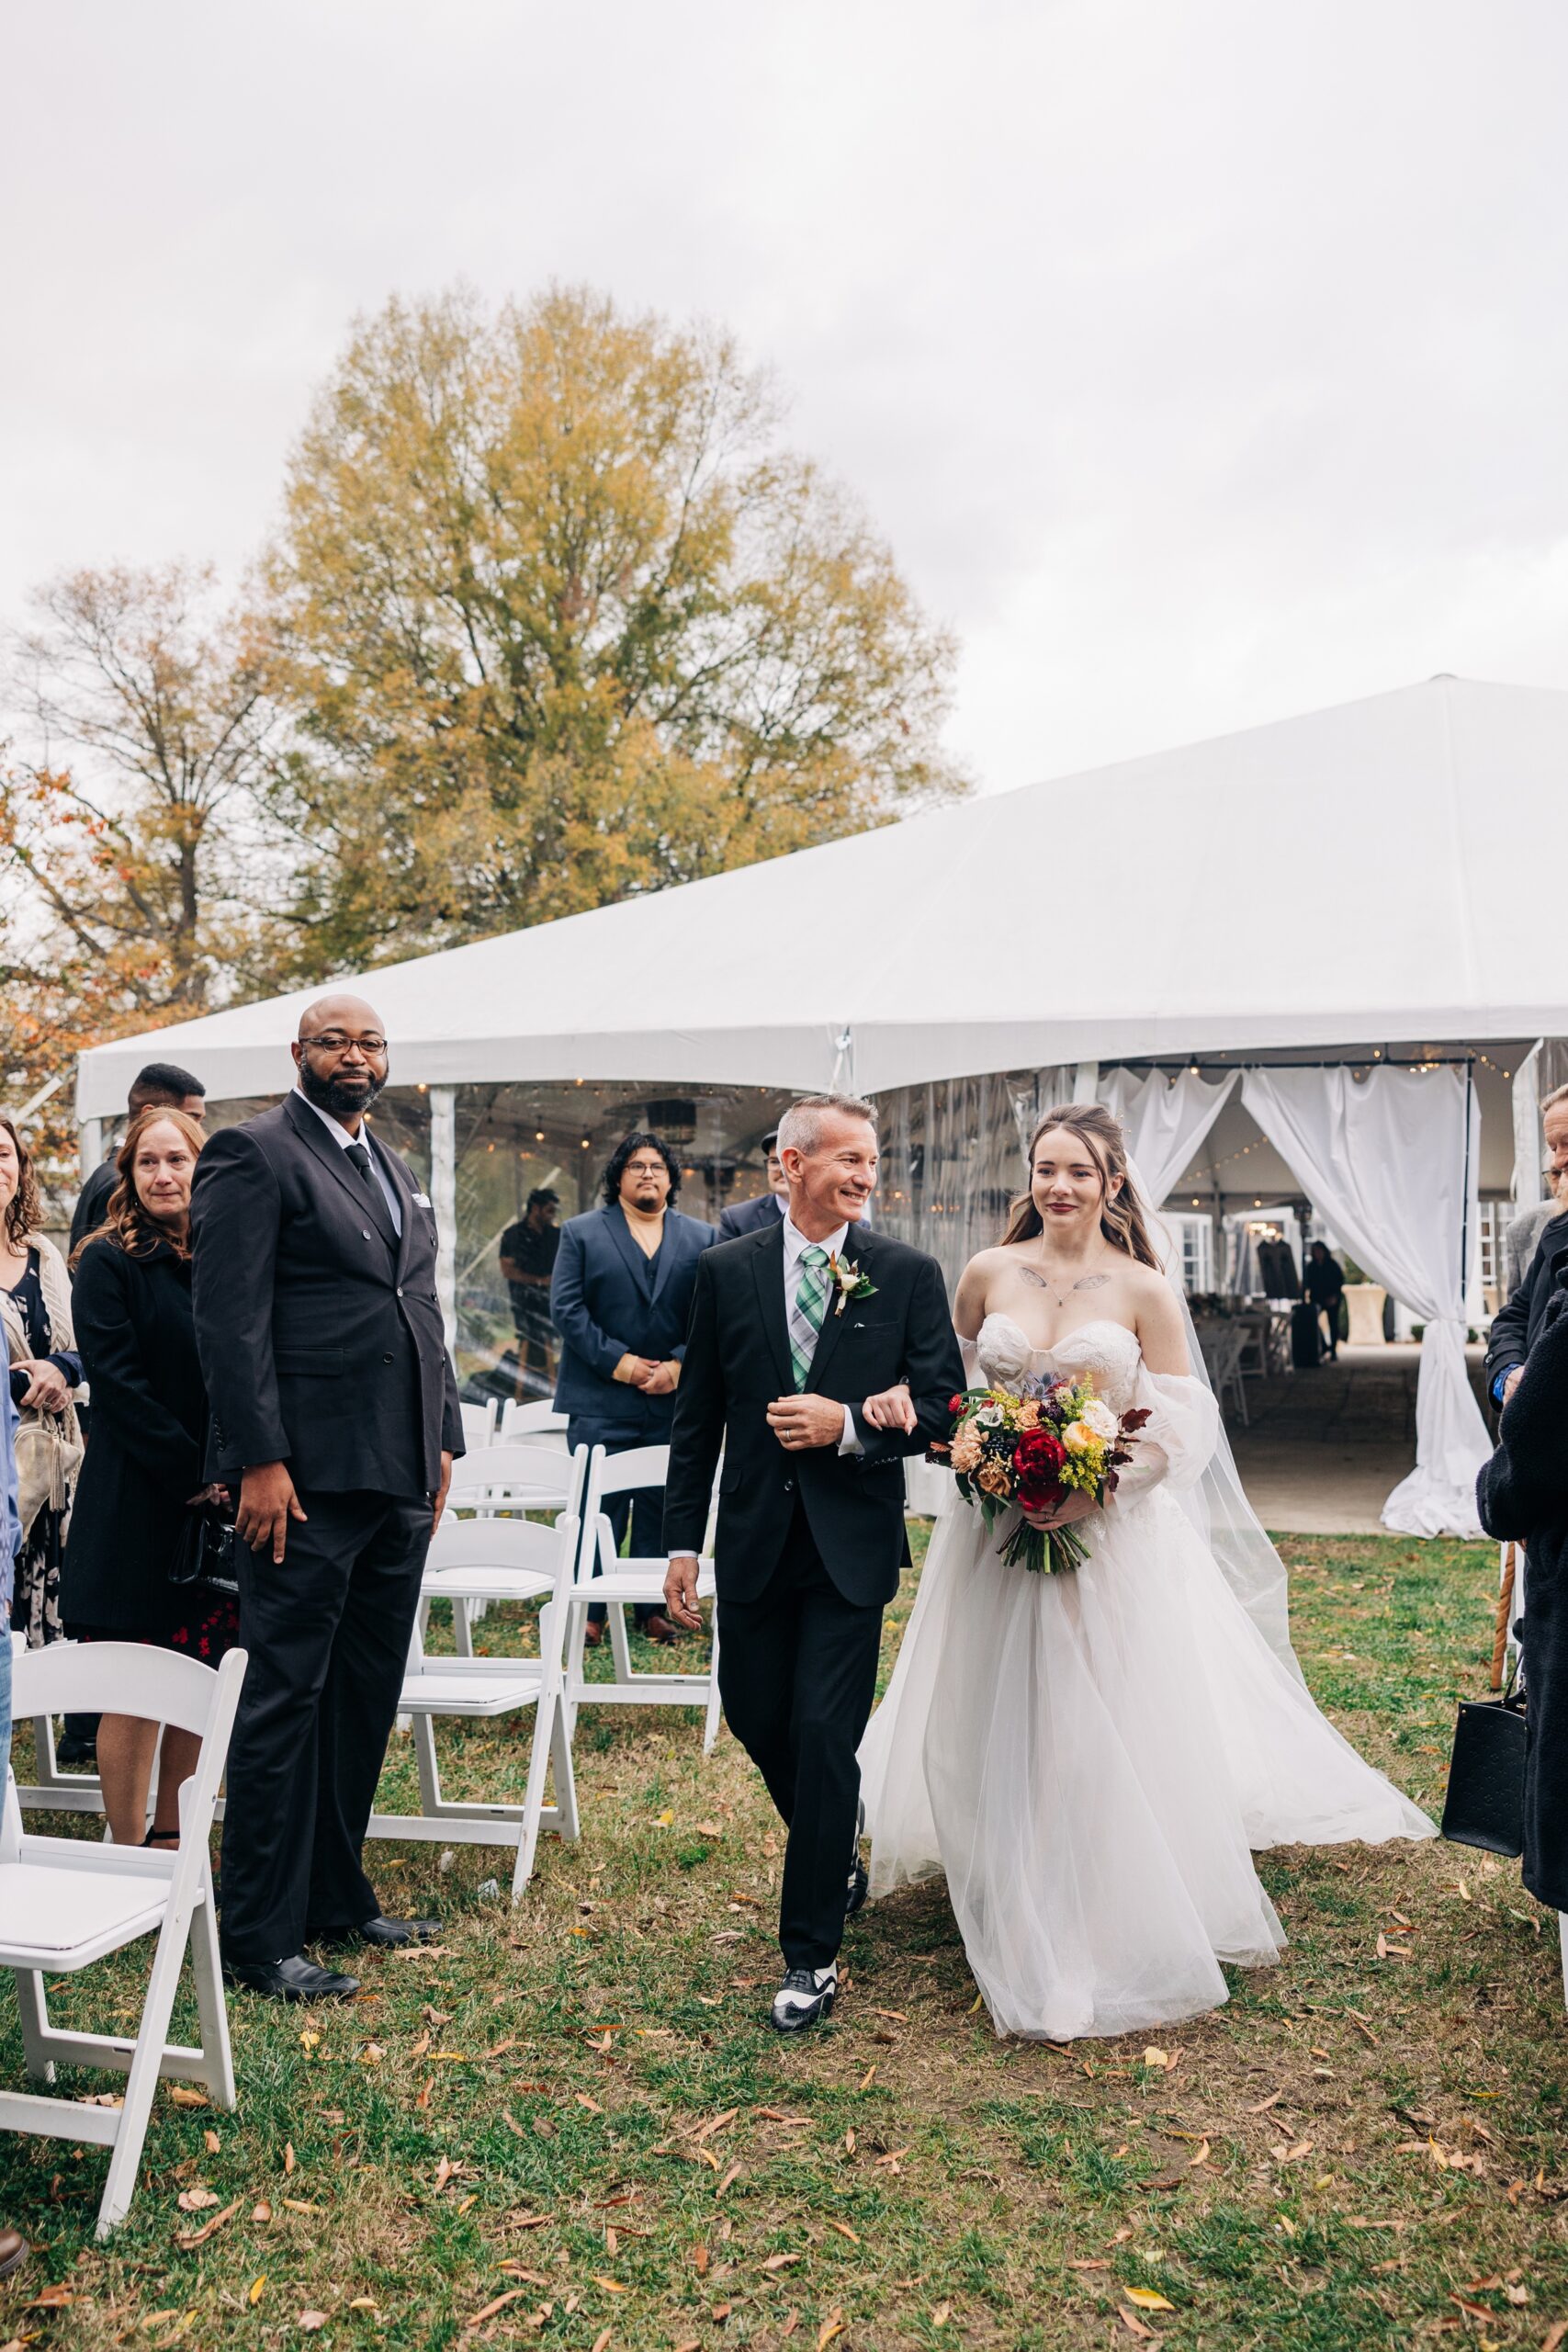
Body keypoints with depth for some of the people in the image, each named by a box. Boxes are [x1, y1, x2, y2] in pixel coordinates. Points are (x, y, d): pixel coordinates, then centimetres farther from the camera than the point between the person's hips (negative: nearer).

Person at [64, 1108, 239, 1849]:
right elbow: (118, 1385, -11)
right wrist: (193, 1474, -15)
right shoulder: (107, 1262, -4)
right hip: (136, 1505, -5)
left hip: (219, 1503, 5)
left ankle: (173, 1844, 23)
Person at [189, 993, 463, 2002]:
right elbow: (231, 1318, -13)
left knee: (367, 1695, 14)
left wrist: (444, 1440, 16)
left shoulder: (399, 1173, 19)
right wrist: (260, 1460, -18)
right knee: (288, 1698, -1)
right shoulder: (255, 1156, -6)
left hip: (398, 1475, 8)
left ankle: (337, 1895, 27)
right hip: (309, 1475, -8)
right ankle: (262, 1936, 8)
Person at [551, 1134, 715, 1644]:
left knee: (662, 1507, 6)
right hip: (600, 1403, -2)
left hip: (673, 1400, 2)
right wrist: (616, 1361, -11)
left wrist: (678, 1365, -9)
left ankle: (654, 1608, 16)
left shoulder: (701, 1238, 11)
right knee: (598, 1509, -2)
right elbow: (567, 1307, -2)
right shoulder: (580, 1232, 6)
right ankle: (590, 1611, 7)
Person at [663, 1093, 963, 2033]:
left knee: (823, 1736, -5)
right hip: (755, 1541, 3)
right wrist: (683, 1541, 3)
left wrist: (850, 1422, -18)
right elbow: (698, 1417, 5)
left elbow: (943, 1405, -2)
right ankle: (839, 1861, 43)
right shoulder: (728, 1270, 2)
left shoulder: (910, 1274, -2)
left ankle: (812, 1955, 8)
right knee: (757, 1718, 13)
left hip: (852, 1544, -3)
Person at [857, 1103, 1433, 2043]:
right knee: (997, 1728, 9)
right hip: (997, 1527, 2)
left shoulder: (1143, 1291, -5)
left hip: (1108, 1534, -2)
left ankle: (1109, 1931, 20)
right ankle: (1017, 1922, 28)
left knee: (1106, 1735, 1)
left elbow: (1183, 1425, -5)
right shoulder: (989, 1274, 2)